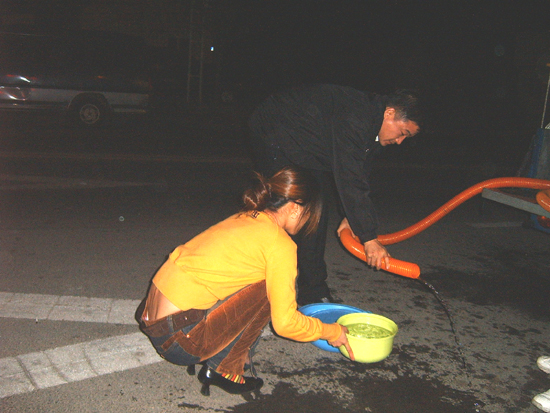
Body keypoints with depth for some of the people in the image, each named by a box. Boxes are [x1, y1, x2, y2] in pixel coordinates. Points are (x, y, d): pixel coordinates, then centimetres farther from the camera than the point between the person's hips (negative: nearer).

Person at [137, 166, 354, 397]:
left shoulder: (243, 220, 14)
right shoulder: (279, 243, -11)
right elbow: (285, 323, -10)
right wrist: (331, 332, 9)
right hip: (177, 339, -8)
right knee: (270, 288, -4)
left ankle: (213, 358, 12)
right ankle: (224, 369, 3)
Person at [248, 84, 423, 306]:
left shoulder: (373, 124, -3)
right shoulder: (353, 119, -33)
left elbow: (359, 173, 7)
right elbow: (350, 179, -35)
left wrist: (351, 216, 3)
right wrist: (369, 237, -31)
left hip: (309, 154, 10)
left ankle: (314, 295, 15)